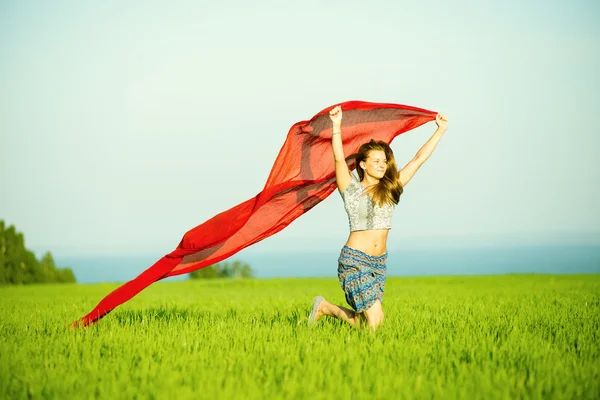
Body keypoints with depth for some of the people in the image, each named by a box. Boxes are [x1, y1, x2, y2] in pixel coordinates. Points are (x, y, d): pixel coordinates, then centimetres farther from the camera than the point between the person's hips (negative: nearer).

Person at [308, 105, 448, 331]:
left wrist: (441, 130, 8)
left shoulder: (390, 189, 9)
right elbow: (339, 159, -19)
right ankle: (323, 307, 9)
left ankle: (325, 307, 29)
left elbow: (419, 159, 9)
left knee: (361, 322, 3)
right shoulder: (352, 190, -4)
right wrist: (337, 127, -30)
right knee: (375, 321, -13)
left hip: (379, 262, 6)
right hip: (354, 261, -6)